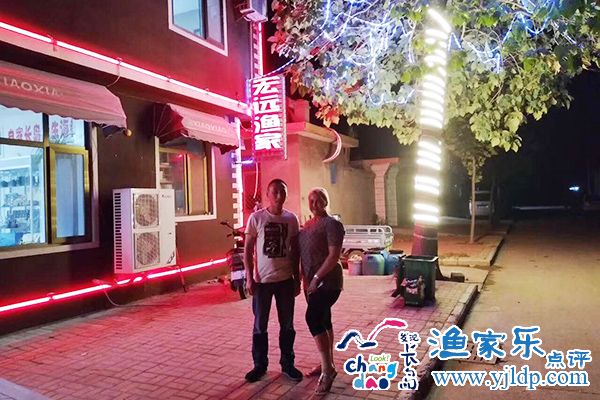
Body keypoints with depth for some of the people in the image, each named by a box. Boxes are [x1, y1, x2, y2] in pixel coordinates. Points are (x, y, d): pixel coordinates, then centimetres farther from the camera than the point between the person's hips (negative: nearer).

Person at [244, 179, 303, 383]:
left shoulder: (291, 219, 1)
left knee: (287, 325, 12)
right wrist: (249, 278, -7)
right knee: (260, 326, 9)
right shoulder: (256, 218, -5)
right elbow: (247, 250, -2)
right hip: (262, 280, -2)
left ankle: (287, 363, 27)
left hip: (285, 280, 2)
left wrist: (297, 279, 6)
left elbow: (295, 251, 7)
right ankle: (260, 365, 25)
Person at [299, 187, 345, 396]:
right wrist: (304, 279, 8)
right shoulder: (307, 225, 13)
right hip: (311, 282, 8)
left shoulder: (331, 224, -11)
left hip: (328, 282, -8)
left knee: (313, 319, -17)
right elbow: (302, 253, 18)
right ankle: (327, 364, 26)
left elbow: (334, 255, -19)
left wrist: (316, 278, -20)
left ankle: (328, 368, -8)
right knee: (323, 321, 15)